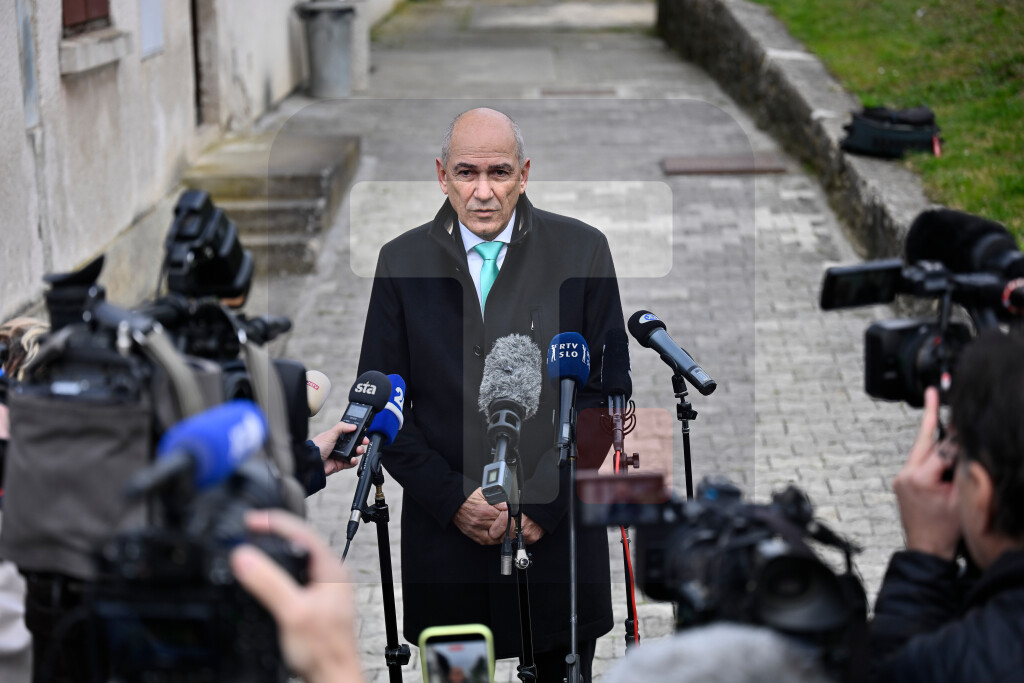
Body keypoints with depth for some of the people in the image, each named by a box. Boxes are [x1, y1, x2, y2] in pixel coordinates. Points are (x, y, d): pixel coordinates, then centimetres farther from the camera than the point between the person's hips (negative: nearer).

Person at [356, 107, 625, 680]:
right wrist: (453, 499, -8)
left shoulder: (582, 251, -1)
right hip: (444, 534, 1)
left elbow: (604, 391, -2)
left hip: (556, 531, -1)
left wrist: (541, 502, -11)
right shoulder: (403, 262, 2)